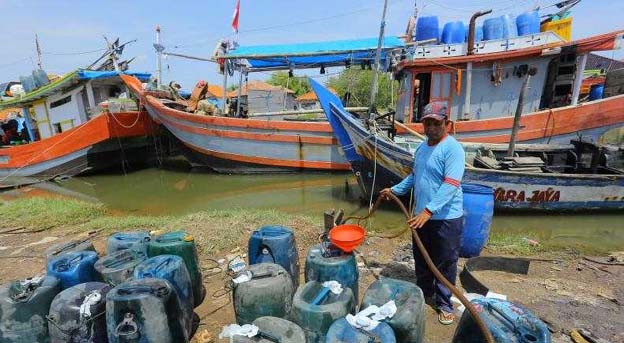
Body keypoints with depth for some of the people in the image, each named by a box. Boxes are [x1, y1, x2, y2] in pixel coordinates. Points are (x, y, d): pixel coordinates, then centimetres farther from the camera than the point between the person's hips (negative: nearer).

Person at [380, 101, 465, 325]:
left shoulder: (453, 149, -17)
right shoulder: (421, 148, 9)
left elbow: (450, 185, -27)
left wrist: (429, 210, -35)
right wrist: (395, 190, 20)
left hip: (446, 218, -7)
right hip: (422, 215, 8)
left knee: (445, 264, 8)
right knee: (421, 260, 20)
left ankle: (444, 304, 27)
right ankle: (425, 293, 40)